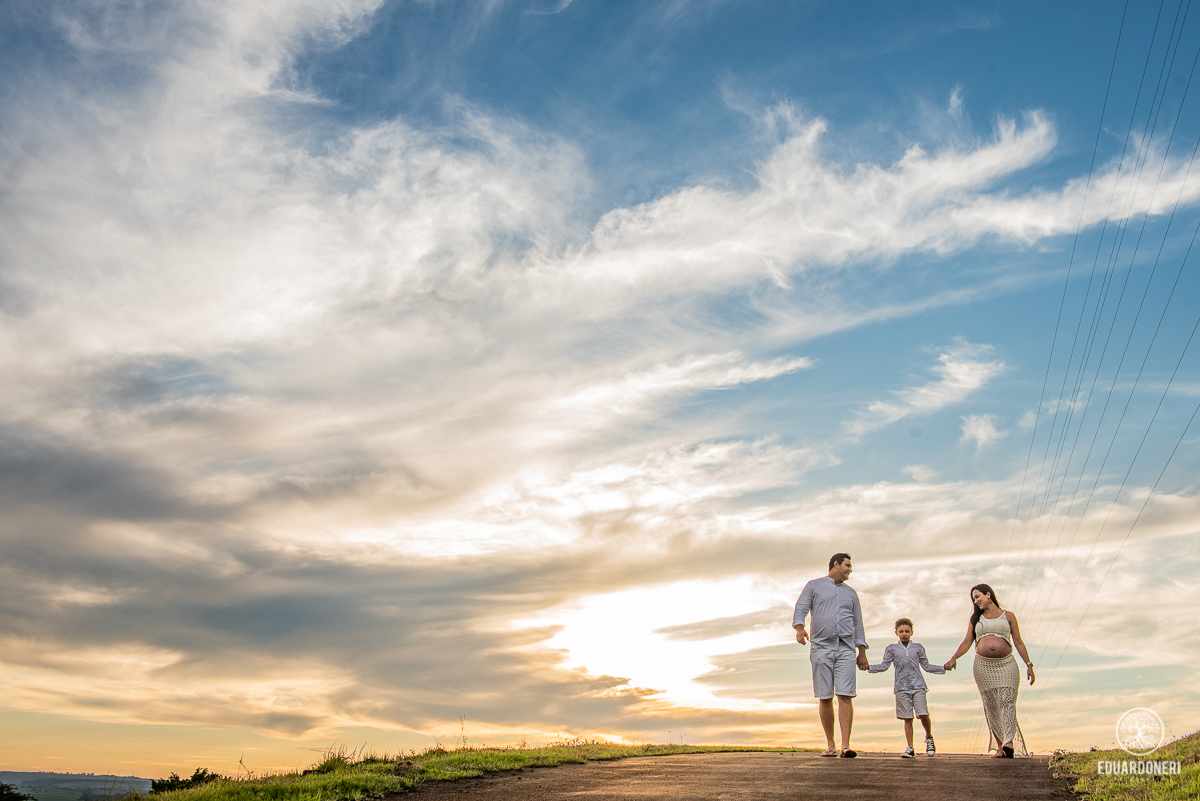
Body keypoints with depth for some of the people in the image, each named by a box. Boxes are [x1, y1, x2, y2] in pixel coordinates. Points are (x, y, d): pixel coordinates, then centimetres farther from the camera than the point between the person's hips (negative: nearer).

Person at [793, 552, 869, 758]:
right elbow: (800, 610, -1)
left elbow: (857, 624, 19)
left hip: (846, 649, 2)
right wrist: (800, 628, -22)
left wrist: (862, 652, 11)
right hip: (821, 647, -2)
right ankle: (830, 745, 9)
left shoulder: (850, 592, 19)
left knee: (845, 696, -11)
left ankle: (846, 746, -15)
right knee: (825, 698, -1)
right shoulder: (814, 586, 10)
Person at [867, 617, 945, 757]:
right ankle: (910, 748, 7)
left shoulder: (918, 648, 16)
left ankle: (929, 738, 17)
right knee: (907, 718, -1)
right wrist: (868, 667, -6)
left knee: (923, 714, -11)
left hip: (918, 685, 0)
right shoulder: (891, 649, 13)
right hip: (902, 687, 0)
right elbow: (884, 666, 7)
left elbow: (927, 666, 17)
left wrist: (944, 668, 7)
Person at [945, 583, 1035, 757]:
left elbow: (1018, 642, 9)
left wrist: (1029, 665, 1)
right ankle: (1000, 747, 2)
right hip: (983, 665, 2)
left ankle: (1009, 743, -29)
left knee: (1007, 701, -18)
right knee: (991, 706, -2)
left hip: (1006, 665, -2)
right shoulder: (975, 618, 15)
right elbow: (967, 642, 10)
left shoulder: (1008, 616, 10)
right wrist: (954, 658, -5)